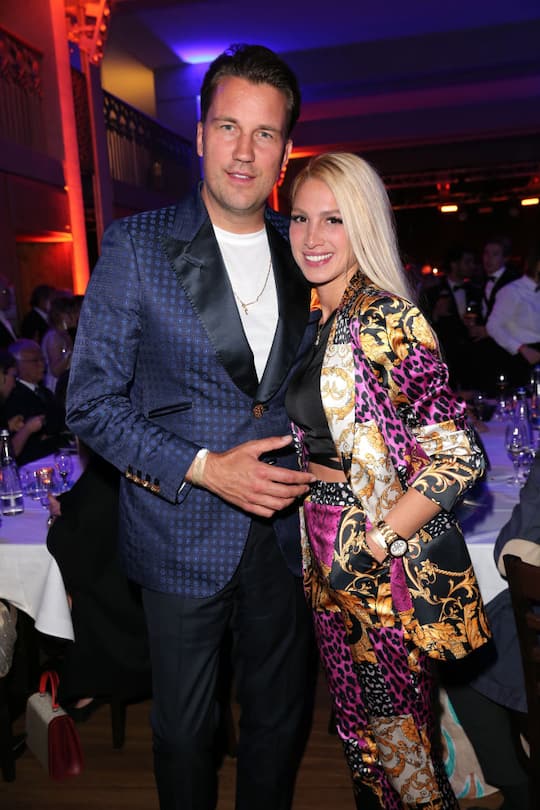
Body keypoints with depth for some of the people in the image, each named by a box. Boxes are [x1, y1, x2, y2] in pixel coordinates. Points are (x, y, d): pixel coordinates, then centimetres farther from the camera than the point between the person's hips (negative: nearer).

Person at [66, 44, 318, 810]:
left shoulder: (300, 251, 3)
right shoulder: (136, 245, -10)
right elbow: (92, 401, -11)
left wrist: (308, 460, 0)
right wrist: (204, 468, -20)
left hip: (283, 529, 4)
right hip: (184, 532, -3)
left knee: (281, 716, 22)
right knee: (184, 726, 18)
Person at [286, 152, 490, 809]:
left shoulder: (388, 319, -18)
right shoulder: (316, 320, 6)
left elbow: (457, 457, -21)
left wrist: (375, 543, -19)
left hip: (384, 556, -7)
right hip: (329, 552, 7)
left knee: (394, 726, 12)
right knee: (354, 717, 23)